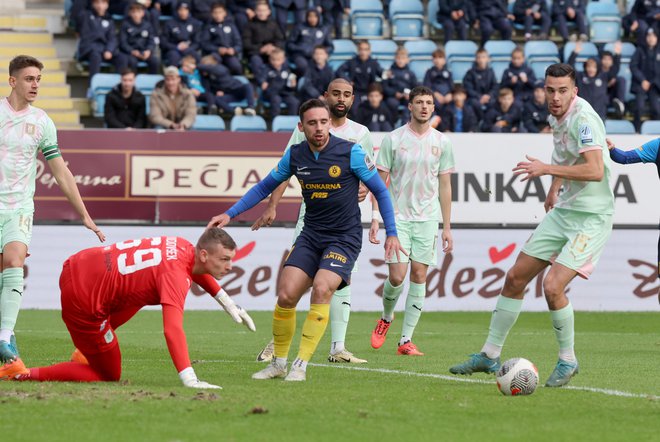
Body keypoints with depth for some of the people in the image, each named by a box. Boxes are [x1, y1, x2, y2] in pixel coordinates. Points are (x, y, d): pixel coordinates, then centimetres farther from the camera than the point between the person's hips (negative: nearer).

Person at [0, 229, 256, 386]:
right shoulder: (176, 275, -23)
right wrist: (189, 380, -45)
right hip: (83, 299, -9)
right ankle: (23, 374, 2)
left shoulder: (182, 247, 4)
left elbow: (198, 270, 32)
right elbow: (172, 329, -37)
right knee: (109, 375, 5)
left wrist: (228, 304, 31)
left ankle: (87, 352, 29)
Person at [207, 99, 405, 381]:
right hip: (311, 235, 4)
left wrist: (391, 233, -7)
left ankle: (301, 365, -17)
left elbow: (380, 191, -3)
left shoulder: (351, 152, -12)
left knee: (321, 289, -25)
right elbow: (265, 187, 13)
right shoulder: (295, 155, -1)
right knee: (286, 295, -10)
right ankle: (278, 362, 9)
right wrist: (229, 214, 6)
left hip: (345, 237, -4)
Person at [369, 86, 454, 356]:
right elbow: (380, 182, 2)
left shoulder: (441, 143, 6)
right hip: (398, 217, -2)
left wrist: (447, 227, 7)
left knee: (419, 275, -2)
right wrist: (376, 219, -6)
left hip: (427, 219, 2)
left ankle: (406, 340, 2)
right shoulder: (393, 139, -1)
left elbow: (445, 186, 10)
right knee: (396, 276, -10)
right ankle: (386, 318, 21)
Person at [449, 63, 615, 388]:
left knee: (553, 287, -20)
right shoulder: (556, 116, 7)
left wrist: (547, 169, -29)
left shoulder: (583, 118, -20)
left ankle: (567, 361, 1)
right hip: (563, 212, 9)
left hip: (591, 218, -9)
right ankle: (490, 355, 20)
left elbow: (595, 171, -32)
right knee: (515, 278, 8)